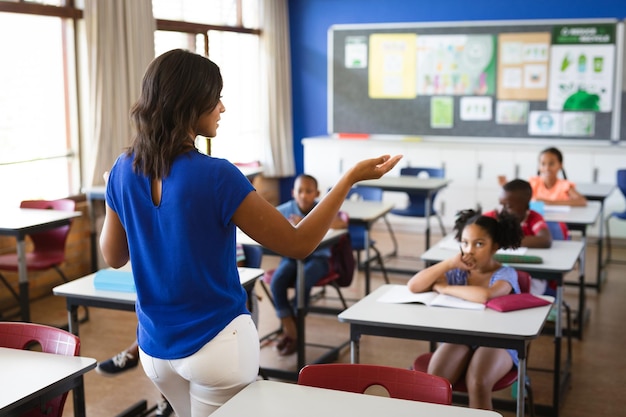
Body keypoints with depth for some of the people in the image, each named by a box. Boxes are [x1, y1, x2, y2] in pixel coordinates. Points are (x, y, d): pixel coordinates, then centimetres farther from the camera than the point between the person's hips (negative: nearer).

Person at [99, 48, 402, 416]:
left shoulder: (124, 171, -4)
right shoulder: (216, 176, -23)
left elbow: (114, 257, 9)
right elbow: (298, 244, -16)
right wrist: (351, 178, -11)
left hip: (155, 347, 6)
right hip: (217, 346, -6)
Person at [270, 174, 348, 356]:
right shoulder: (286, 209, -2)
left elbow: (342, 223, -27)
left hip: (317, 257, -2)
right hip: (292, 256, 3)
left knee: (302, 283, -32)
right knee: (276, 282, -27)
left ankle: (293, 331, -9)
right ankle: (290, 330, -12)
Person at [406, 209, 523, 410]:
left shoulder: (505, 274, -10)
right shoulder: (458, 272, 3)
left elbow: (485, 295, -35)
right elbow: (414, 286, -7)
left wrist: (443, 288, -20)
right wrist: (450, 263, -14)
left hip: (496, 342, -3)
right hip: (459, 338, 4)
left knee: (477, 383, -32)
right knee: (434, 379, -25)